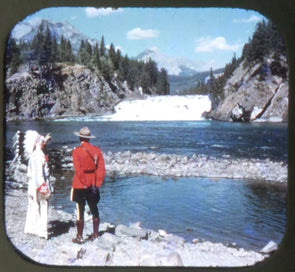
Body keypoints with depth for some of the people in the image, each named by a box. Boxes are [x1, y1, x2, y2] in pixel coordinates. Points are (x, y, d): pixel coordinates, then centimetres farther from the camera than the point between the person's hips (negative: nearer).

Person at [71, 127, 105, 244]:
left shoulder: (76, 151, -11)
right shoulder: (97, 150, 0)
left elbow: (79, 170, -17)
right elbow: (101, 169, -2)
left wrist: (86, 184, -12)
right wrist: (96, 184, -1)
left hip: (80, 186, -4)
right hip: (93, 185, 4)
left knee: (80, 211, 4)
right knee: (94, 209, 15)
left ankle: (80, 237, 11)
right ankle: (95, 234, 23)